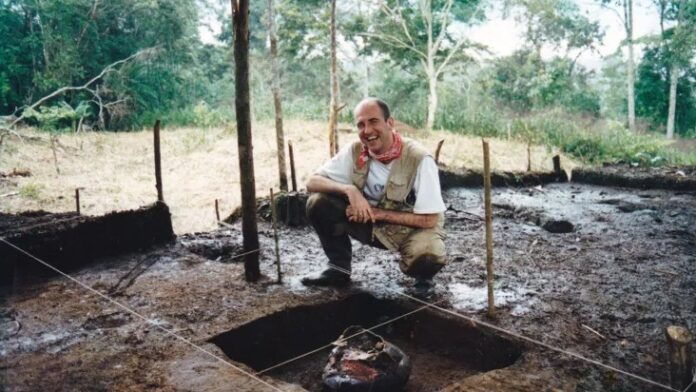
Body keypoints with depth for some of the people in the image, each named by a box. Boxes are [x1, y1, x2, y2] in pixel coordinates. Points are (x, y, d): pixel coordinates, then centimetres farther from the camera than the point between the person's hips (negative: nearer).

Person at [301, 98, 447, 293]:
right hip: (372, 225, 4)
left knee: (428, 256, -39)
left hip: (413, 228, -4)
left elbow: (429, 220, -23)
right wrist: (350, 189, -29)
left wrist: (377, 212, -24)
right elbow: (312, 182, -11)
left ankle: (423, 277, 0)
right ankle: (339, 270, 3)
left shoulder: (419, 159, -24)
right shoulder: (354, 152, -11)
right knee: (319, 203, -15)